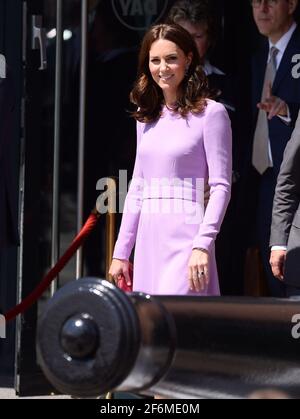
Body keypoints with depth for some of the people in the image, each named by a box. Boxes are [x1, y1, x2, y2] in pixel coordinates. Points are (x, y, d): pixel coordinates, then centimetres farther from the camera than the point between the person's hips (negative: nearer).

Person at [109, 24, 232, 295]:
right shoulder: (147, 117, 15)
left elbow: (221, 186, -8)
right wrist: (121, 252, 15)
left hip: (186, 239, -6)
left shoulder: (210, 113, -4)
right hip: (149, 240, 6)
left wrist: (203, 245, -19)